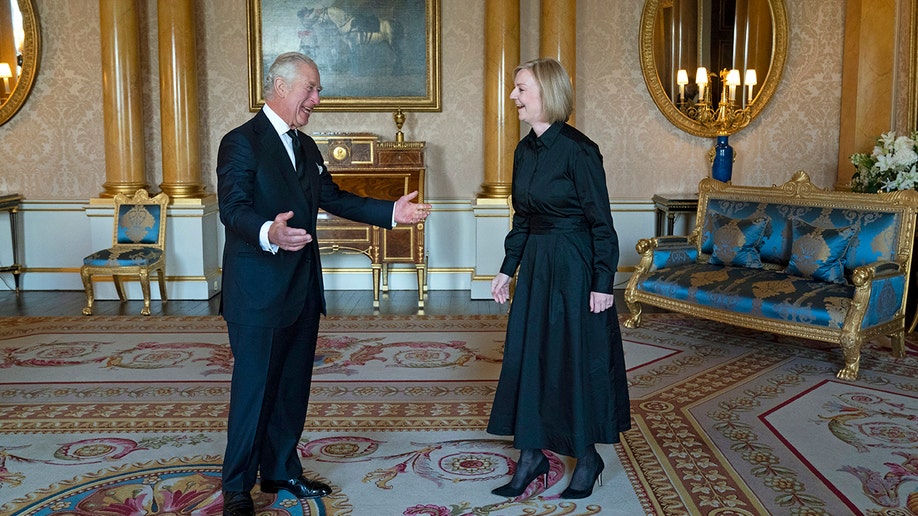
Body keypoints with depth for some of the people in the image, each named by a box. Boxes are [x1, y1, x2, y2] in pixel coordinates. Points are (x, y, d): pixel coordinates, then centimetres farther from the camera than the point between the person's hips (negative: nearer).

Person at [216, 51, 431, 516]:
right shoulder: (241, 142, -11)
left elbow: (335, 199, 18)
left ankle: (281, 470, 30)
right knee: (253, 389, 0)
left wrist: (391, 212, 9)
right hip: (257, 291, -8)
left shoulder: (305, 147, 16)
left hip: (301, 288, 8)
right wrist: (269, 233, -43)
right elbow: (233, 209, -22)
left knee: (293, 386, 15)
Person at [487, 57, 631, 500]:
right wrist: (508, 269, 13)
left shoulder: (578, 150, -16)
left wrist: (603, 283, -15)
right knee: (526, 355, 9)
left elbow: (601, 222, -14)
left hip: (574, 266, -7)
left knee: (576, 358, 4)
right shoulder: (525, 150, 7)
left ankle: (587, 458, 23)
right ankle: (531, 455, 22)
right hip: (536, 264, 7)